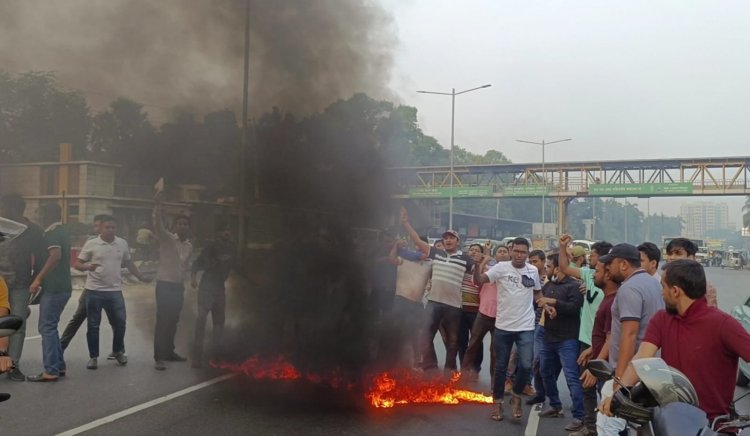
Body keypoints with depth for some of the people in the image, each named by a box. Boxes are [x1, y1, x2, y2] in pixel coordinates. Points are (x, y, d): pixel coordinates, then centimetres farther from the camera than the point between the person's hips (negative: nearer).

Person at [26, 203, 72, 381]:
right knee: (50, 327, 15)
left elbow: (55, 255, -28)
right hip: (62, 286, 10)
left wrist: (38, 279, -26)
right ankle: (59, 366, 17)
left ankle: (51, 371, -4)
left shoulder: (52, 233, -12)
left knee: (47, 328, -5)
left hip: (54, 287, -10)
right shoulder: (62, 232, 18)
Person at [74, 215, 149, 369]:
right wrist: (88, 267, -23)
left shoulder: (122, 244, 5)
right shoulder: (91, 244, -4)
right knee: (93, 325, 5)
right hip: (94, 290, -2)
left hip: (115, 290, 2)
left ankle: (118, 352, 27)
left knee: (120, 322, 7)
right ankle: (93, 357, 18)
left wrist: (141, 277, 16)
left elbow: (129, 263, 18)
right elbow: (77, 264, -2)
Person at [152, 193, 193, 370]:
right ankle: (158, 357, -4)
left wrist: (187, 277, 10)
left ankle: (169, 352, 27)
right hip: (165, 285, -6)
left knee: (173, 321, 14)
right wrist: (157, 205, -39)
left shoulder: (189, 246, 10)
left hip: (179, 286, 6)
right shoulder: (167, 238, -8)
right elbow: (158, 225, -27)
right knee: (162, 321, -7)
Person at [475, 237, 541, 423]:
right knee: (500, 367, 9)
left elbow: (537, 292, 21)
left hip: (526, 327, 1)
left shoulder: (533, 271, 4)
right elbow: (479, 281, -16)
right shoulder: (501, 267, -7)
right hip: (503, 326, -1)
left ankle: (516, 396, 20)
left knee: (525, 365, -7)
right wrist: (480, 264, -34)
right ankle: (498, 402, 26)